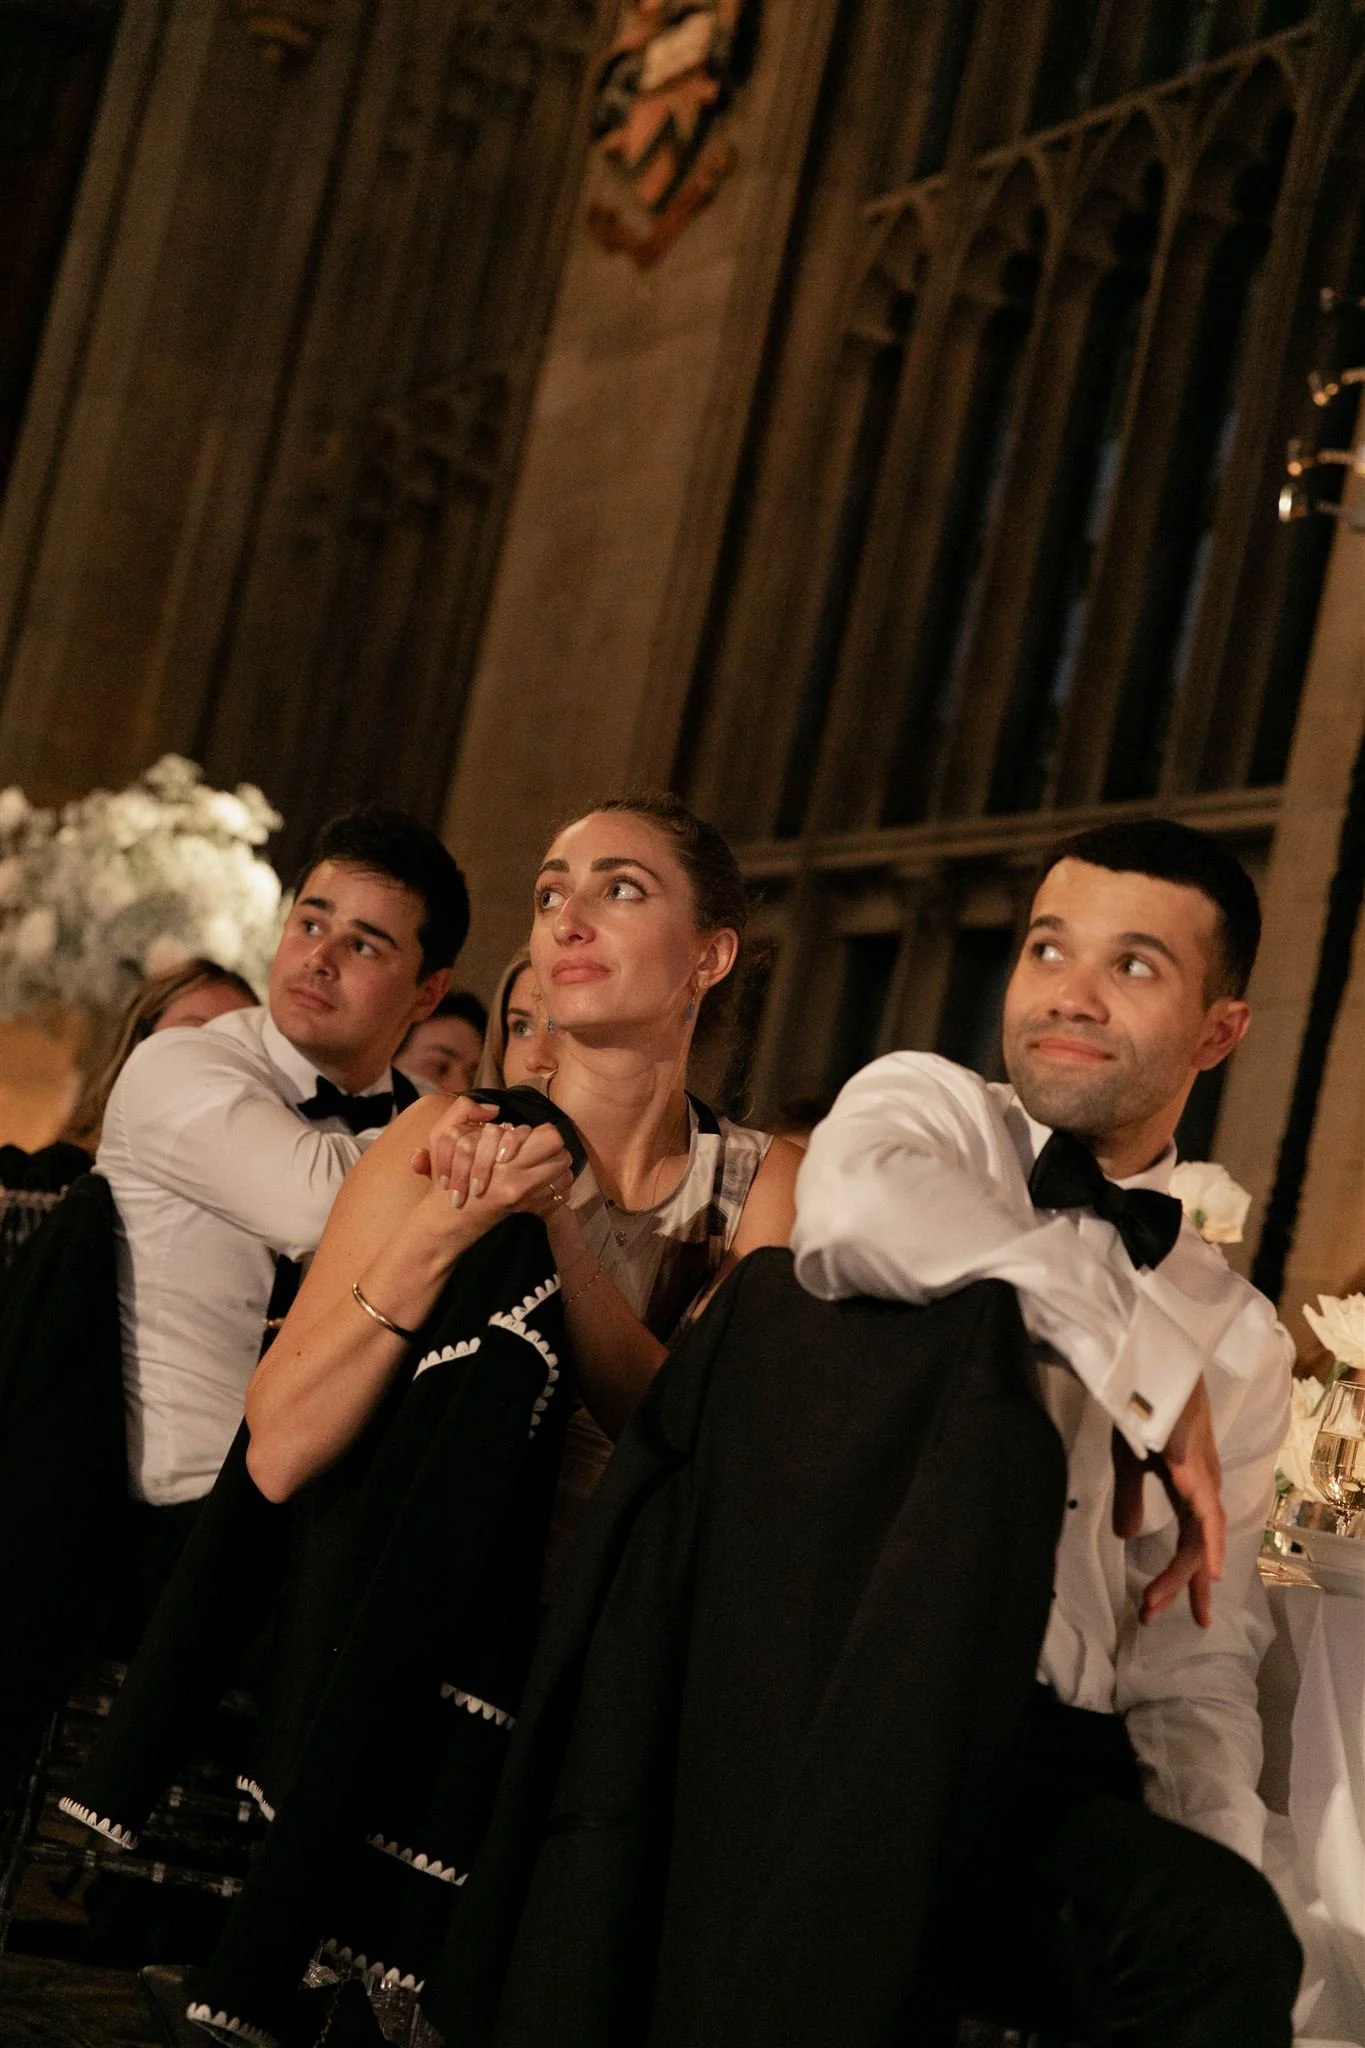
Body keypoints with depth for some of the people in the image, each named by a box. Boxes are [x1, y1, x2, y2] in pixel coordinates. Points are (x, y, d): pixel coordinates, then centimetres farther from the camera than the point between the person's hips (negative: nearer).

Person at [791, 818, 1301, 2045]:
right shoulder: (930, 1105, 6)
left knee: (1229, 1940, -28)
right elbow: (856, 1207, -22)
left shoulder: (1238, 1336, 19)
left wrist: (1221, 1869, -6)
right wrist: (1147, 1361, -12)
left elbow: (1199, 1660, 15)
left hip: (1058, 1768, 4)